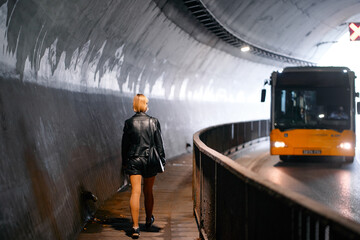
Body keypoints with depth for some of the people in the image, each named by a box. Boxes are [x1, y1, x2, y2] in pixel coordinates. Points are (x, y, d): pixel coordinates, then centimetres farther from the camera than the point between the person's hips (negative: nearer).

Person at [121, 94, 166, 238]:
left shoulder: (129, 123, -6)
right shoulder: (153, 122, -5)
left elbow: (124, 144, 0)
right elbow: (159, 144, -2)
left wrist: (124, 162, 11)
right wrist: (162, 161, 7)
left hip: (133, 160, -1)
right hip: (149, 160, 1)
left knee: (135, 192, -3)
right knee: (148, 191, 17)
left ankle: (135, 226, -9)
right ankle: (149, 220, 35)